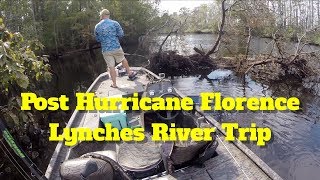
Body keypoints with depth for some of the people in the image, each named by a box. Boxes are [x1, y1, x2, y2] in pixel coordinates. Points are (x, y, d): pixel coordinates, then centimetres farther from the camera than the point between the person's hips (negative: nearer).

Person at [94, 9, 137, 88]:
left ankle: (114, 84, 15)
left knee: (111, 67, 7)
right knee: (123, 59, 23)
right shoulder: (115, 23, -4)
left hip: (105, 50, 1)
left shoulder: (97, 27, 1)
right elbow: (121, 34, -2)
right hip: (116, 47, 0)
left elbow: (97, 39, 10)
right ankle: (130, 73, 38)